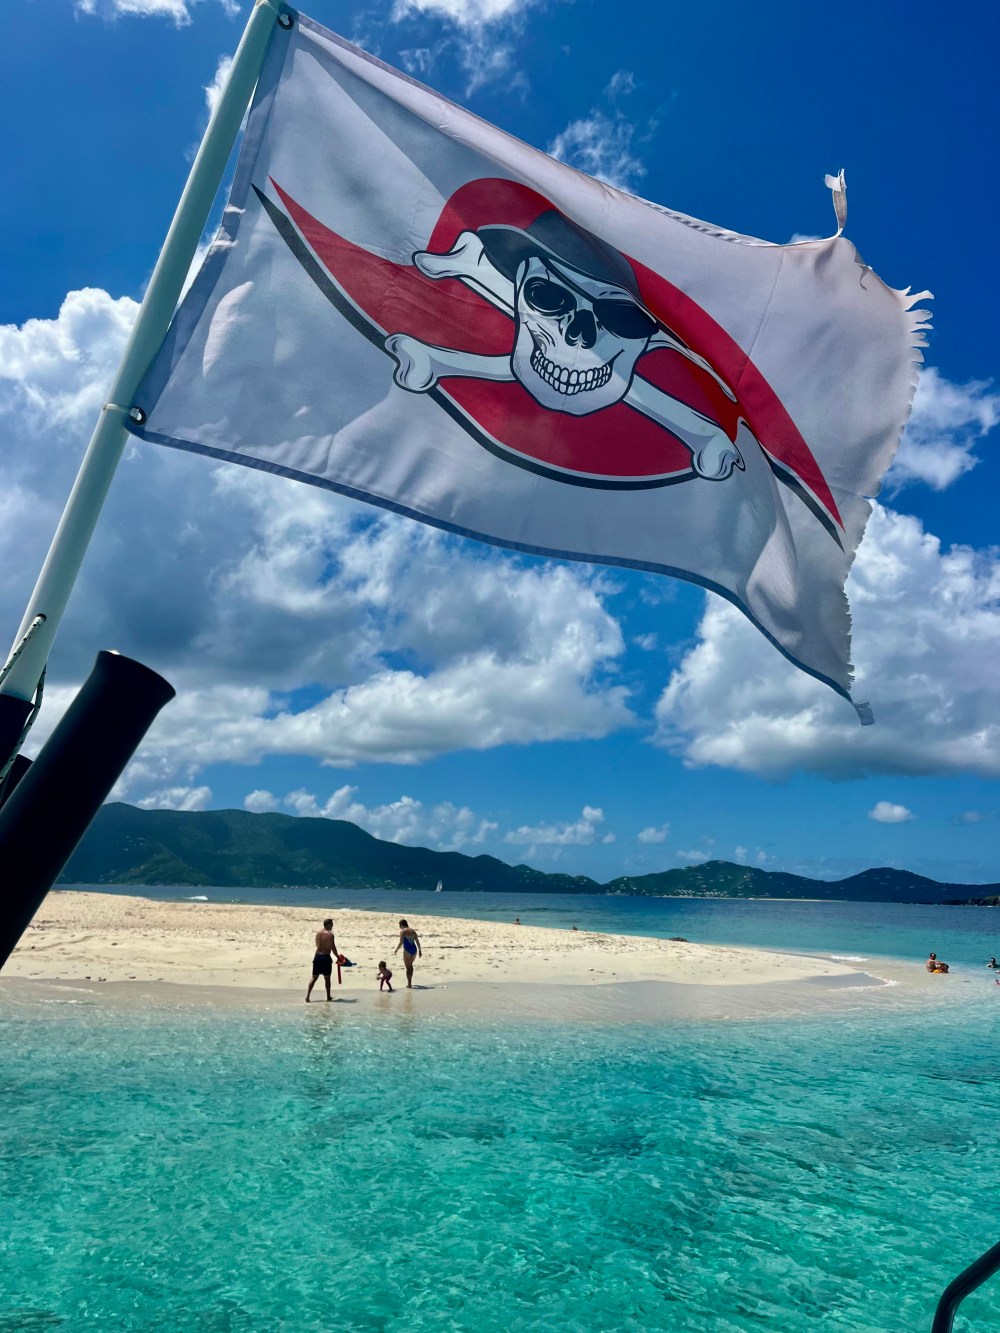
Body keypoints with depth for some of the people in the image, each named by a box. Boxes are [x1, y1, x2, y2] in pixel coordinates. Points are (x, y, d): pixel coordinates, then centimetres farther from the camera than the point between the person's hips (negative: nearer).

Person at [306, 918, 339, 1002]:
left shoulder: (318, 933, 7)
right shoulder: (330, 934, -10)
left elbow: (318, 945, 13)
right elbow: (333, 948, -9)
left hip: (317, 956, 5)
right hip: (326, 957, -5)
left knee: (314, 978, 10)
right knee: (327, 978, 9)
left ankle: (307, 995, 1)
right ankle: (328, 996, 18)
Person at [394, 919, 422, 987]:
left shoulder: (402, 931, -7)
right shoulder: (413, 930, 12)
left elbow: (401, 943, -12)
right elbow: (417, 941, 11)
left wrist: (396, 950, 3)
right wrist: (420, 951, 17)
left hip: (407, 950, -6)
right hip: (414, 950, 6)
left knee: (408, 967, 4)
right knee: (410, 965, 25)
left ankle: (409, 984, 4)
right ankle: (410, 982, 33)